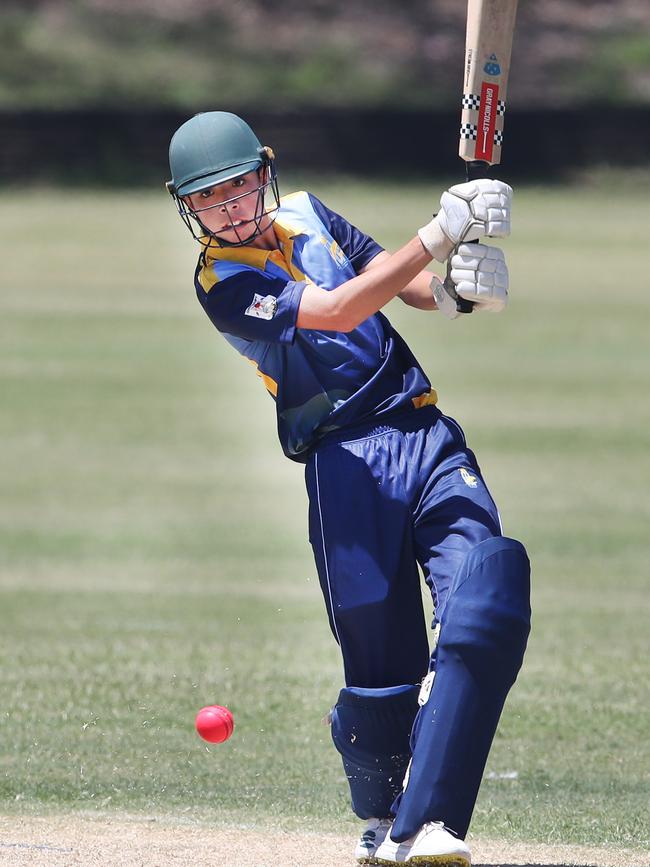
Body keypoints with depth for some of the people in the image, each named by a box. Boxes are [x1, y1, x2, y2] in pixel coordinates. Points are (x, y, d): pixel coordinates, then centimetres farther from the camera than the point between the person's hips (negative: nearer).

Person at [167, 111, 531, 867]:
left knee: (487, 606, -19)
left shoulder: (308, 215, 14)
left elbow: (398, 280, 16)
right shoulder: (222, 281, -5)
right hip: (349, 464, -4)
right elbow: (337, 310, -18)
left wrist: (452, 289, -8)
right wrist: (441, 234, -22)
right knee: (380, 662, -7)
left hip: (428, 436, 4)